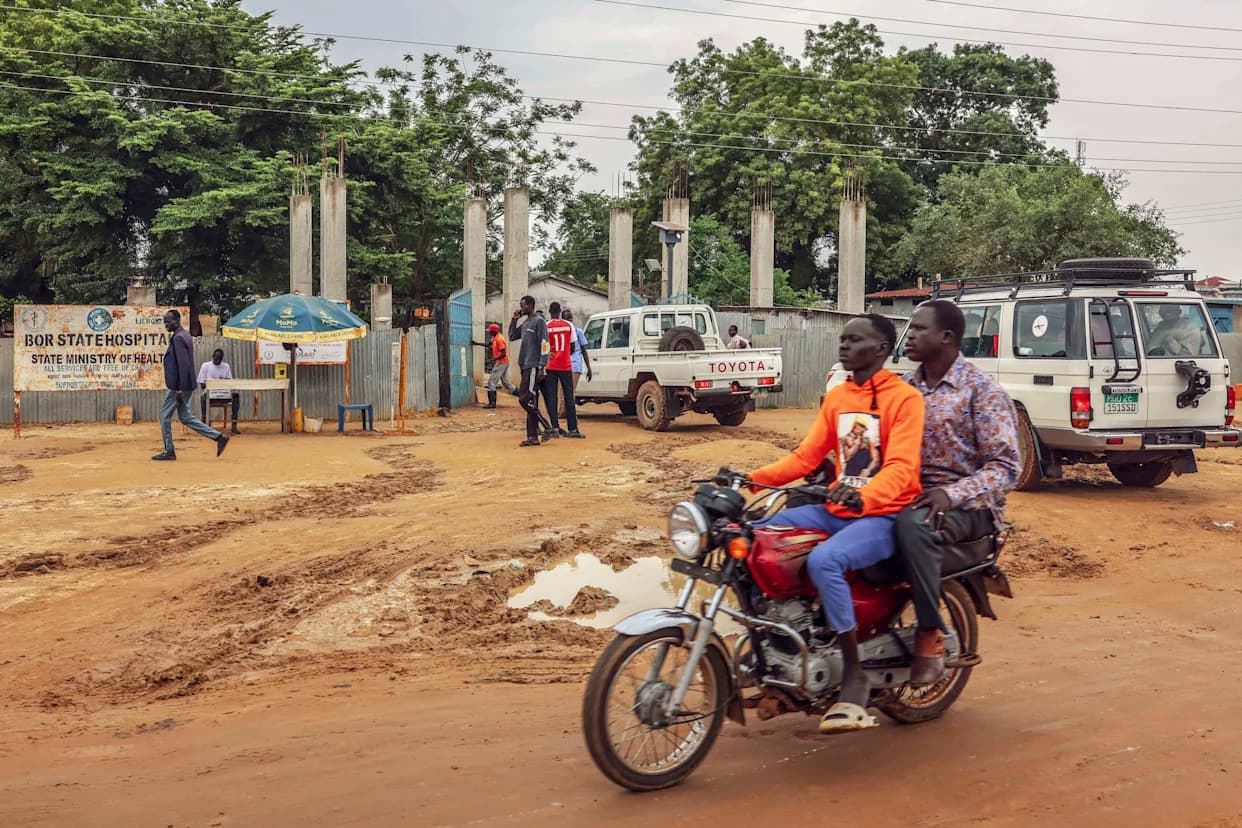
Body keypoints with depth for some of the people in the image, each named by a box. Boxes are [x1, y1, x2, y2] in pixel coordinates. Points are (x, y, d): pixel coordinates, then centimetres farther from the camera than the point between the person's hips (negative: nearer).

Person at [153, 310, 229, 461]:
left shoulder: (178, 338, -17)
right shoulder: (184, 335, 14)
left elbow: (183, 365, -23)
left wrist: (180, 389, -23)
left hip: (179, 386, -10)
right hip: (184, 385, 10)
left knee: (165, 415, 2)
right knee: (185, 416, 13)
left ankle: (169, 451, 10)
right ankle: (219, 437, 9)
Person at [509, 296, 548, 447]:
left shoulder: (539, 322, -8)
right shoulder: (524, 324, 18)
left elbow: (544, 345, -14)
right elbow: (512, 337, 28)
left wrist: (541, 367, -19)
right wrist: (514, 320, 16)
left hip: (533, 367, -9)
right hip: (525, 366, 9)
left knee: (525, 399, -15)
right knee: (530, 401, 7)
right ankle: (532, 436, 7)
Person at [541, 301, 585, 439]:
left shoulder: (546, 326, -6)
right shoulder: (569, 325, 1)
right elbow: (573, 347, 7)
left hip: (550, 366, -1)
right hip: (566, 365, 1)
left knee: (551, 397, 4)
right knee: (569, 397, 4)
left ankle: (555, 427, -3)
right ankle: (573, 429, 1)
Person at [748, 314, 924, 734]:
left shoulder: (904, 398, -8)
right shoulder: (835, 397, 15)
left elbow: (901, 467, -21)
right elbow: (805, 457, 11)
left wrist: (864, 496, -41)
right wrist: (754, 477, -3)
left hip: (883, 514, -7)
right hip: (835, 510, 8)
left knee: (824, 561, -34)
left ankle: (854, 678, -19)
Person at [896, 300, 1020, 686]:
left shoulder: (981, 389, -4)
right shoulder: (906, 387, 13)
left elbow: (1005, 465, -11)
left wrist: (950, 494, -26)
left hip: (967, 505, -6)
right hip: (908, 495, 6)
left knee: (913, 525, -37)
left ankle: (931, 635, -25)